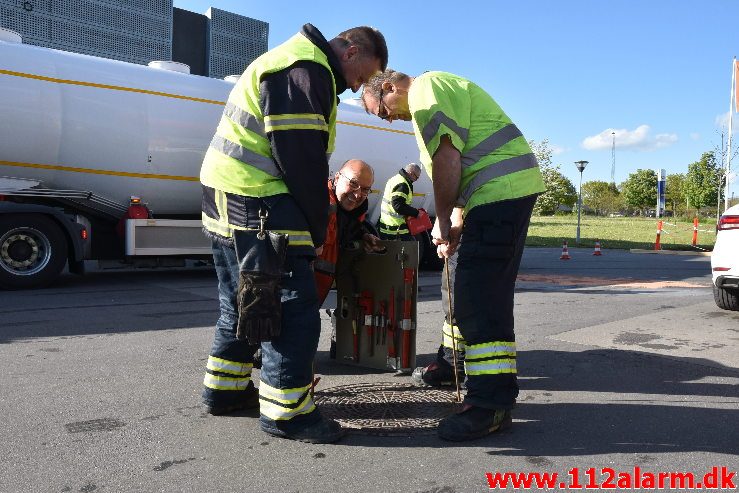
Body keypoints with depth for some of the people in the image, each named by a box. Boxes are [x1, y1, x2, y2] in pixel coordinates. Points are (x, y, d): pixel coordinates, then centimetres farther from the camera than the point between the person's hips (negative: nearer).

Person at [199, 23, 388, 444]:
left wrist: (313, 222, 16)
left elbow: (302, 152, 22)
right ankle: (286, 411, -1)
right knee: (293, 304, -8)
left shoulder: (301, 65, 23)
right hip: (256, 202, -11)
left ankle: (225, 389, 30)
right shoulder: (307, 68, -12)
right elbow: (302, 157, -19)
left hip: (228, 197, 11)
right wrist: (317, 227, -8)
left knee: (245, 302, 18)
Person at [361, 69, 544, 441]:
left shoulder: (426, 89, -7)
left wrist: (441, 220, -13)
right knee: (461, 284, 18)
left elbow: (446, 158, -19)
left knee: (479, 294, -15)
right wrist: (455, 223, 11)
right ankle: (453, 362, 33)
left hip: (502, 190, -11)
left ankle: (492, 402, -12)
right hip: (502, 191, 11)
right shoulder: (430, 97, 26)